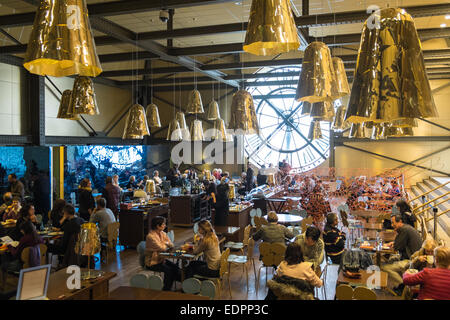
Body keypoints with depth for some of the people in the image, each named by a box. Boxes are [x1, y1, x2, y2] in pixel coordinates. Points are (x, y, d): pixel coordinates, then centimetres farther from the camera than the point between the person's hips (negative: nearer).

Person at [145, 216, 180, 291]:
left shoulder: (163, 233, 4)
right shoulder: (150, 236, -21)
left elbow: (171, 245, 2)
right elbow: (162, 248, -25)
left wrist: (165, 244, -17)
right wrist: (166, 244, -5)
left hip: (161, 259, 7)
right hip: (152, 262, -7)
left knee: (175, 267, -14)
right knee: (168, 270, -24)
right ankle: (166, 290, -8)